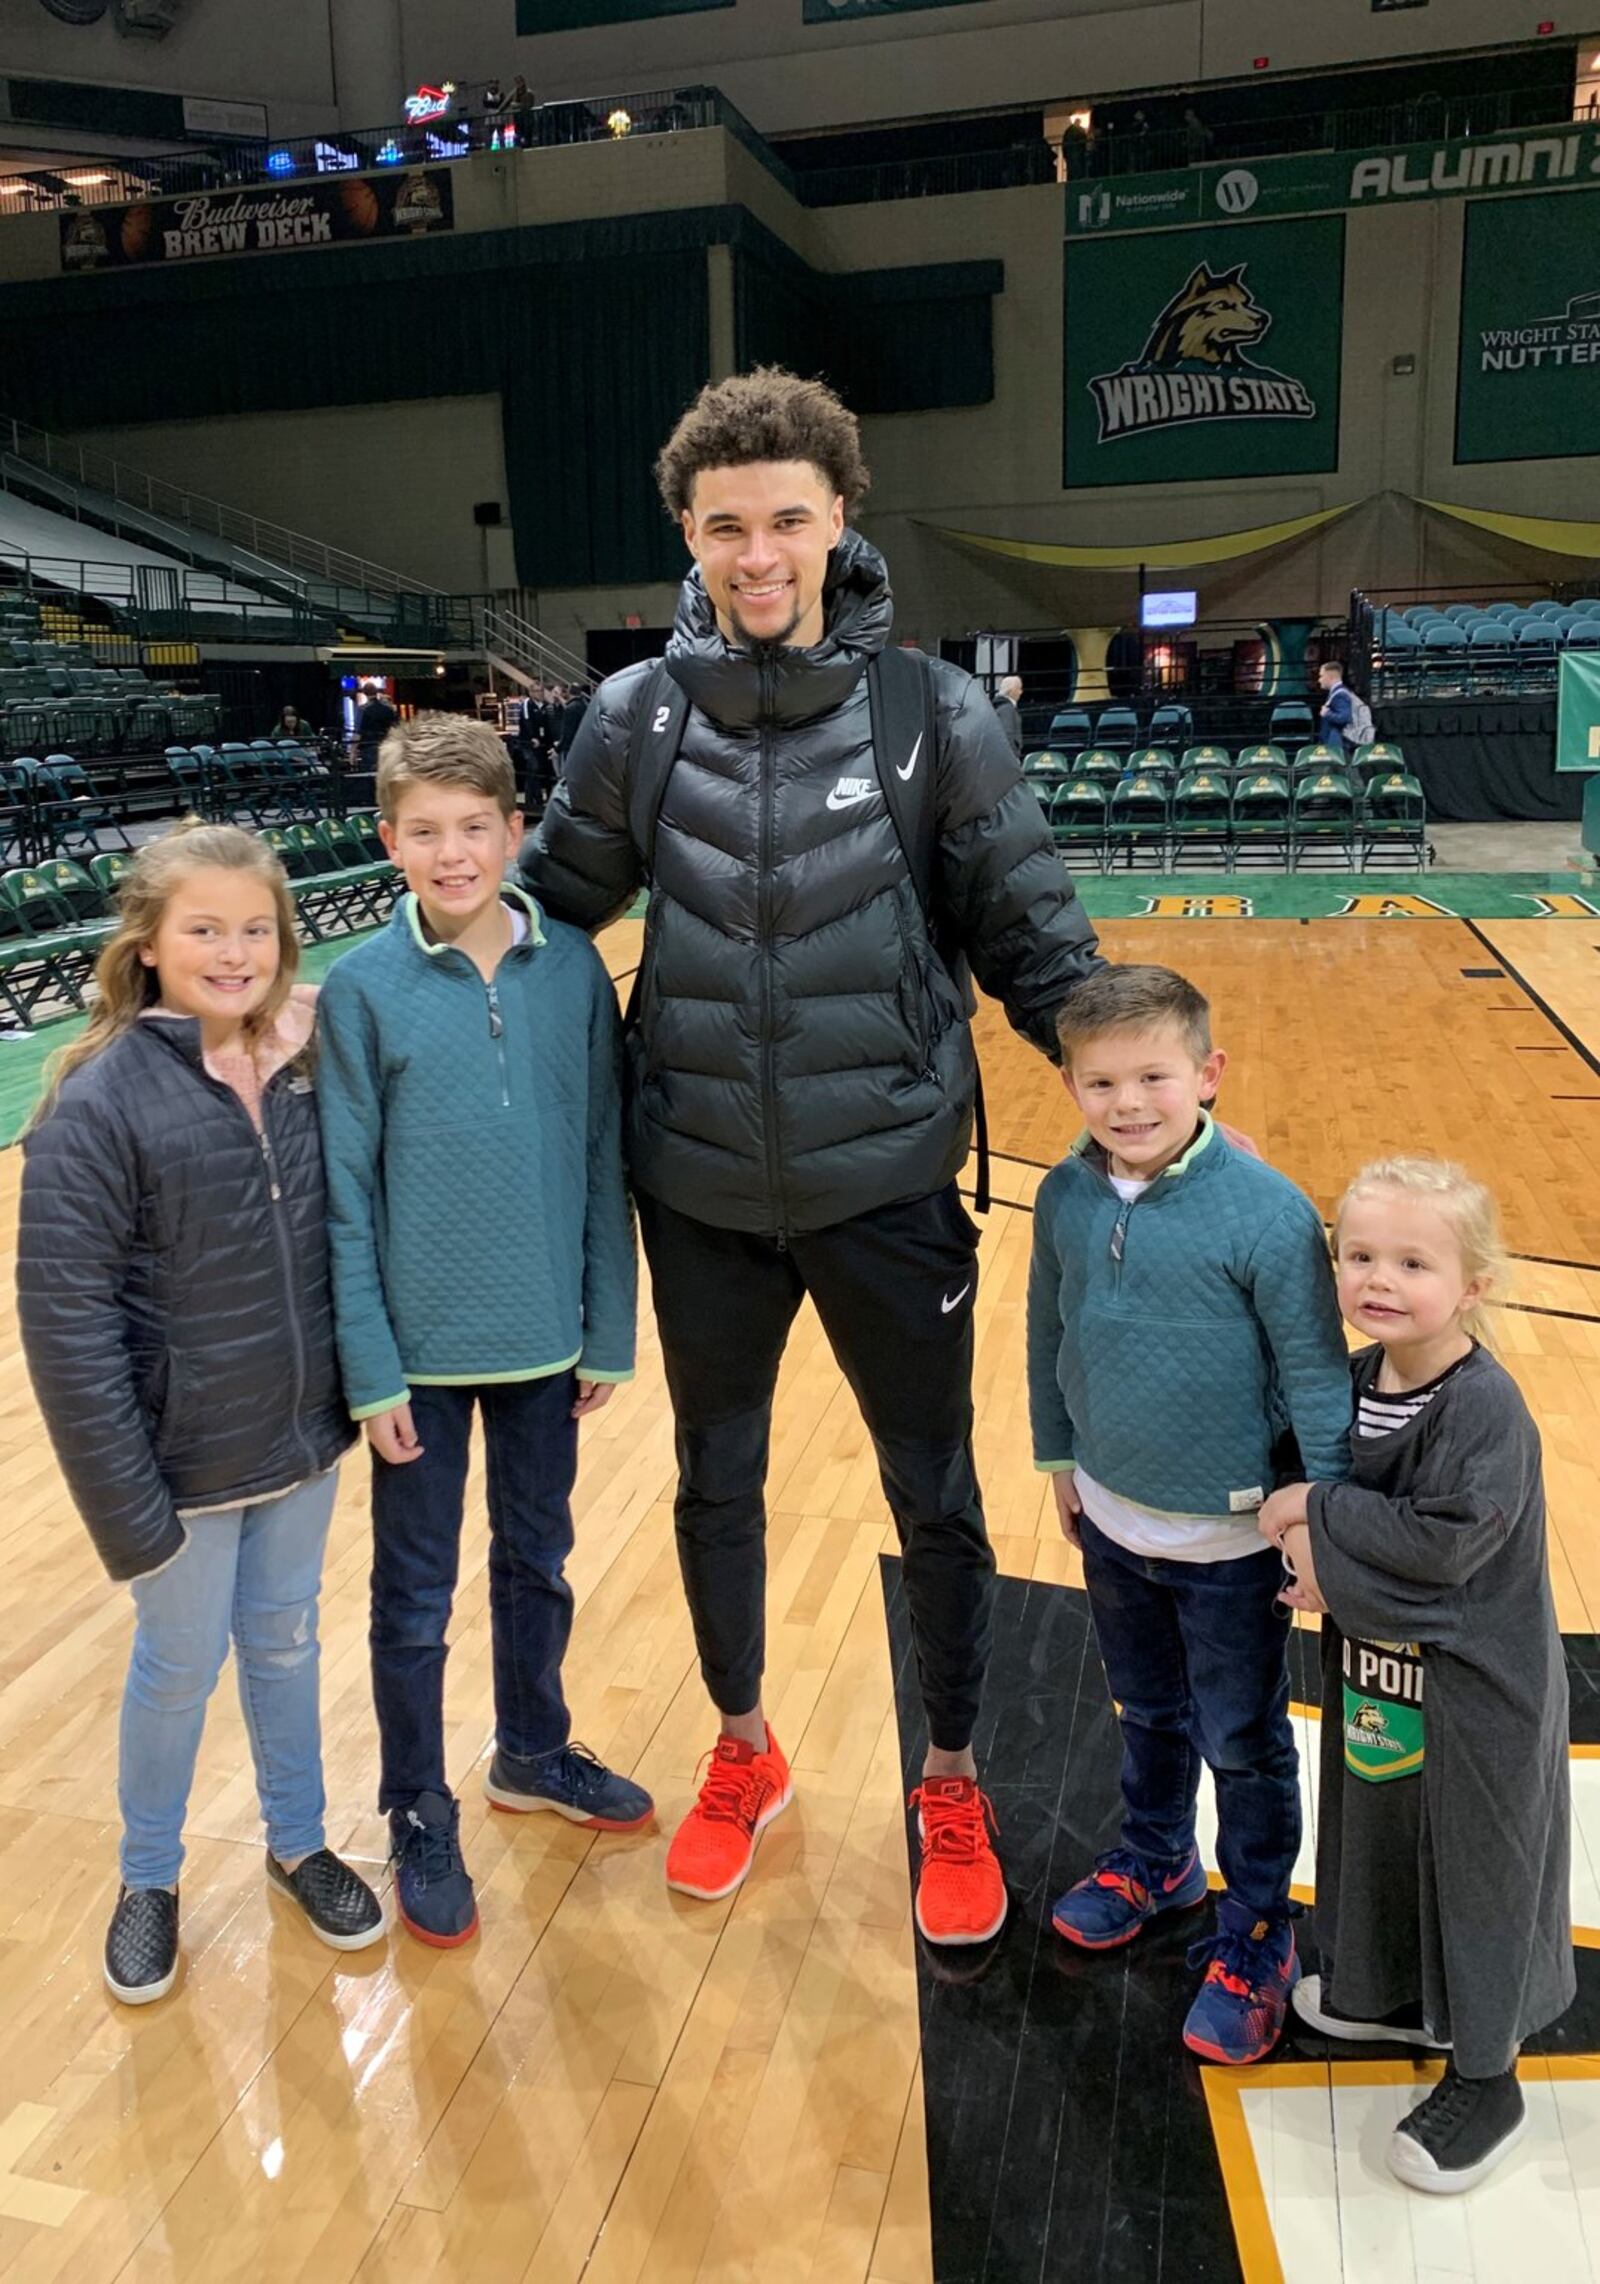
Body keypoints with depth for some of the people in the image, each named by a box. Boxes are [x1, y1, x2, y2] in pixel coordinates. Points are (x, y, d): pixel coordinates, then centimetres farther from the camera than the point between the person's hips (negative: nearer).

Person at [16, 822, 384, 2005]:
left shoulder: (307, 1071, -4)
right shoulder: (99, 1101, -18)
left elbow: (347, 1241, 5)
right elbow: (65, 1321, -17)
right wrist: (124, 1504, -16)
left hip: (303, 1439, 4)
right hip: (188, 1457, -3)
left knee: (286, 1642, 20)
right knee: (180, 1666, 15)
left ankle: (298, 1843, 43)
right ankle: (149, 1878, 40)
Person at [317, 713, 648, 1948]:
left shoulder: (573, 967, -5)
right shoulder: (363, 988, -10)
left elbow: (604, 1161, -1)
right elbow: (347, 1194, -8)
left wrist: (610, 1332, 1)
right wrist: (370, 1370, -9)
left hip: (545, 1338, 2)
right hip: (421, 1347, -2)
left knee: (539, 1563, 21)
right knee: (417, 1599, 13)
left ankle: (534, 1750, 45)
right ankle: (421, 1818, 33)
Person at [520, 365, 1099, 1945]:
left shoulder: (934, 715, -7)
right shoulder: (635, 715, -3)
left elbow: (1033, 942, 0)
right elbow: (549, 907, 8)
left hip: (888, 1183, -2)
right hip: (700, 1191, 2)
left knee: (934, 1493, 12)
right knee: (715, 1480, 18)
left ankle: (953, 1784, 37)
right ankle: (742, 1752, 44)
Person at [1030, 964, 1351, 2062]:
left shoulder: (1268, 1212, -24)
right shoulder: (1066, 1196, -8)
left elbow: (1316, 1376, -17)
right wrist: (1060, 1460, 14)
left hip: (1228, 1545, -4)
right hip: (1112, 1523, 5)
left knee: (1244, 1745, 14)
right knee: (1148, 1713, 26)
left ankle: (1256, 1932, 36)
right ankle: (1157, 1859, 50)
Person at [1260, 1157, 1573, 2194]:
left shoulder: (1487, 1407, -26)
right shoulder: (1357, 1379, -4)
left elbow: (1444, 1539, -31)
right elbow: (1327, 1484, 6)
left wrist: (1319, 1513, -23)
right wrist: (1323, 1553, -14)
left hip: (1476, 1688, -7)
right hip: (1374, 1662, 7)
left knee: (1476, 1868, 11)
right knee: (1379, 1832, 23)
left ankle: (1486, 2079, 30)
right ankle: (1394, 1991, 48)